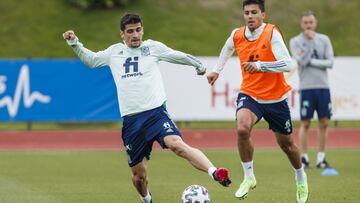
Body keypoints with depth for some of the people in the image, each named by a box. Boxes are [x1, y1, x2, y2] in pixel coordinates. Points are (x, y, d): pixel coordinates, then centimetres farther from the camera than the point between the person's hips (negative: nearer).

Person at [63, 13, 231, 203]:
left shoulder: (152, 47, 8)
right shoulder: (114, 52, 15)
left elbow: (180, 56, 21)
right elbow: (91, 60, 31)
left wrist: (199, 66, 33)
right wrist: (74, 43, 19)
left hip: (155, 112, -3)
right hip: (131, 120, 3)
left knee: (177, 144, -33)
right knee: (139, 175, 7)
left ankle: (215, 172, -44)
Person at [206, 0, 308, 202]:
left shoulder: (272, 33, -19)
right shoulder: (237, 35, -5)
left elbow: (288, 64, -30)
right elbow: (227, 48, 22)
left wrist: (260, 65, -38)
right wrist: (217, 70, 26)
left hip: (275, 98, -2)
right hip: (249, 94, 2)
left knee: (286, 143, 13)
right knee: (242, 129, -28)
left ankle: (301, 178, 43)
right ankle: (249, 177, -10)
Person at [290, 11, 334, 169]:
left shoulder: (324, 40, 9)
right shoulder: (295, 41, 2)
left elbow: (330, 62, -1)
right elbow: (301, 61, -14)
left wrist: (311, 61, -9)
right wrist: (310, 41, -12)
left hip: (323, 86, 3)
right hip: (306, 87, -3)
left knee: (324, 123, 2)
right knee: (305, 123, -3)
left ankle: (321, 158, 9)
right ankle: (304, 158, 2)